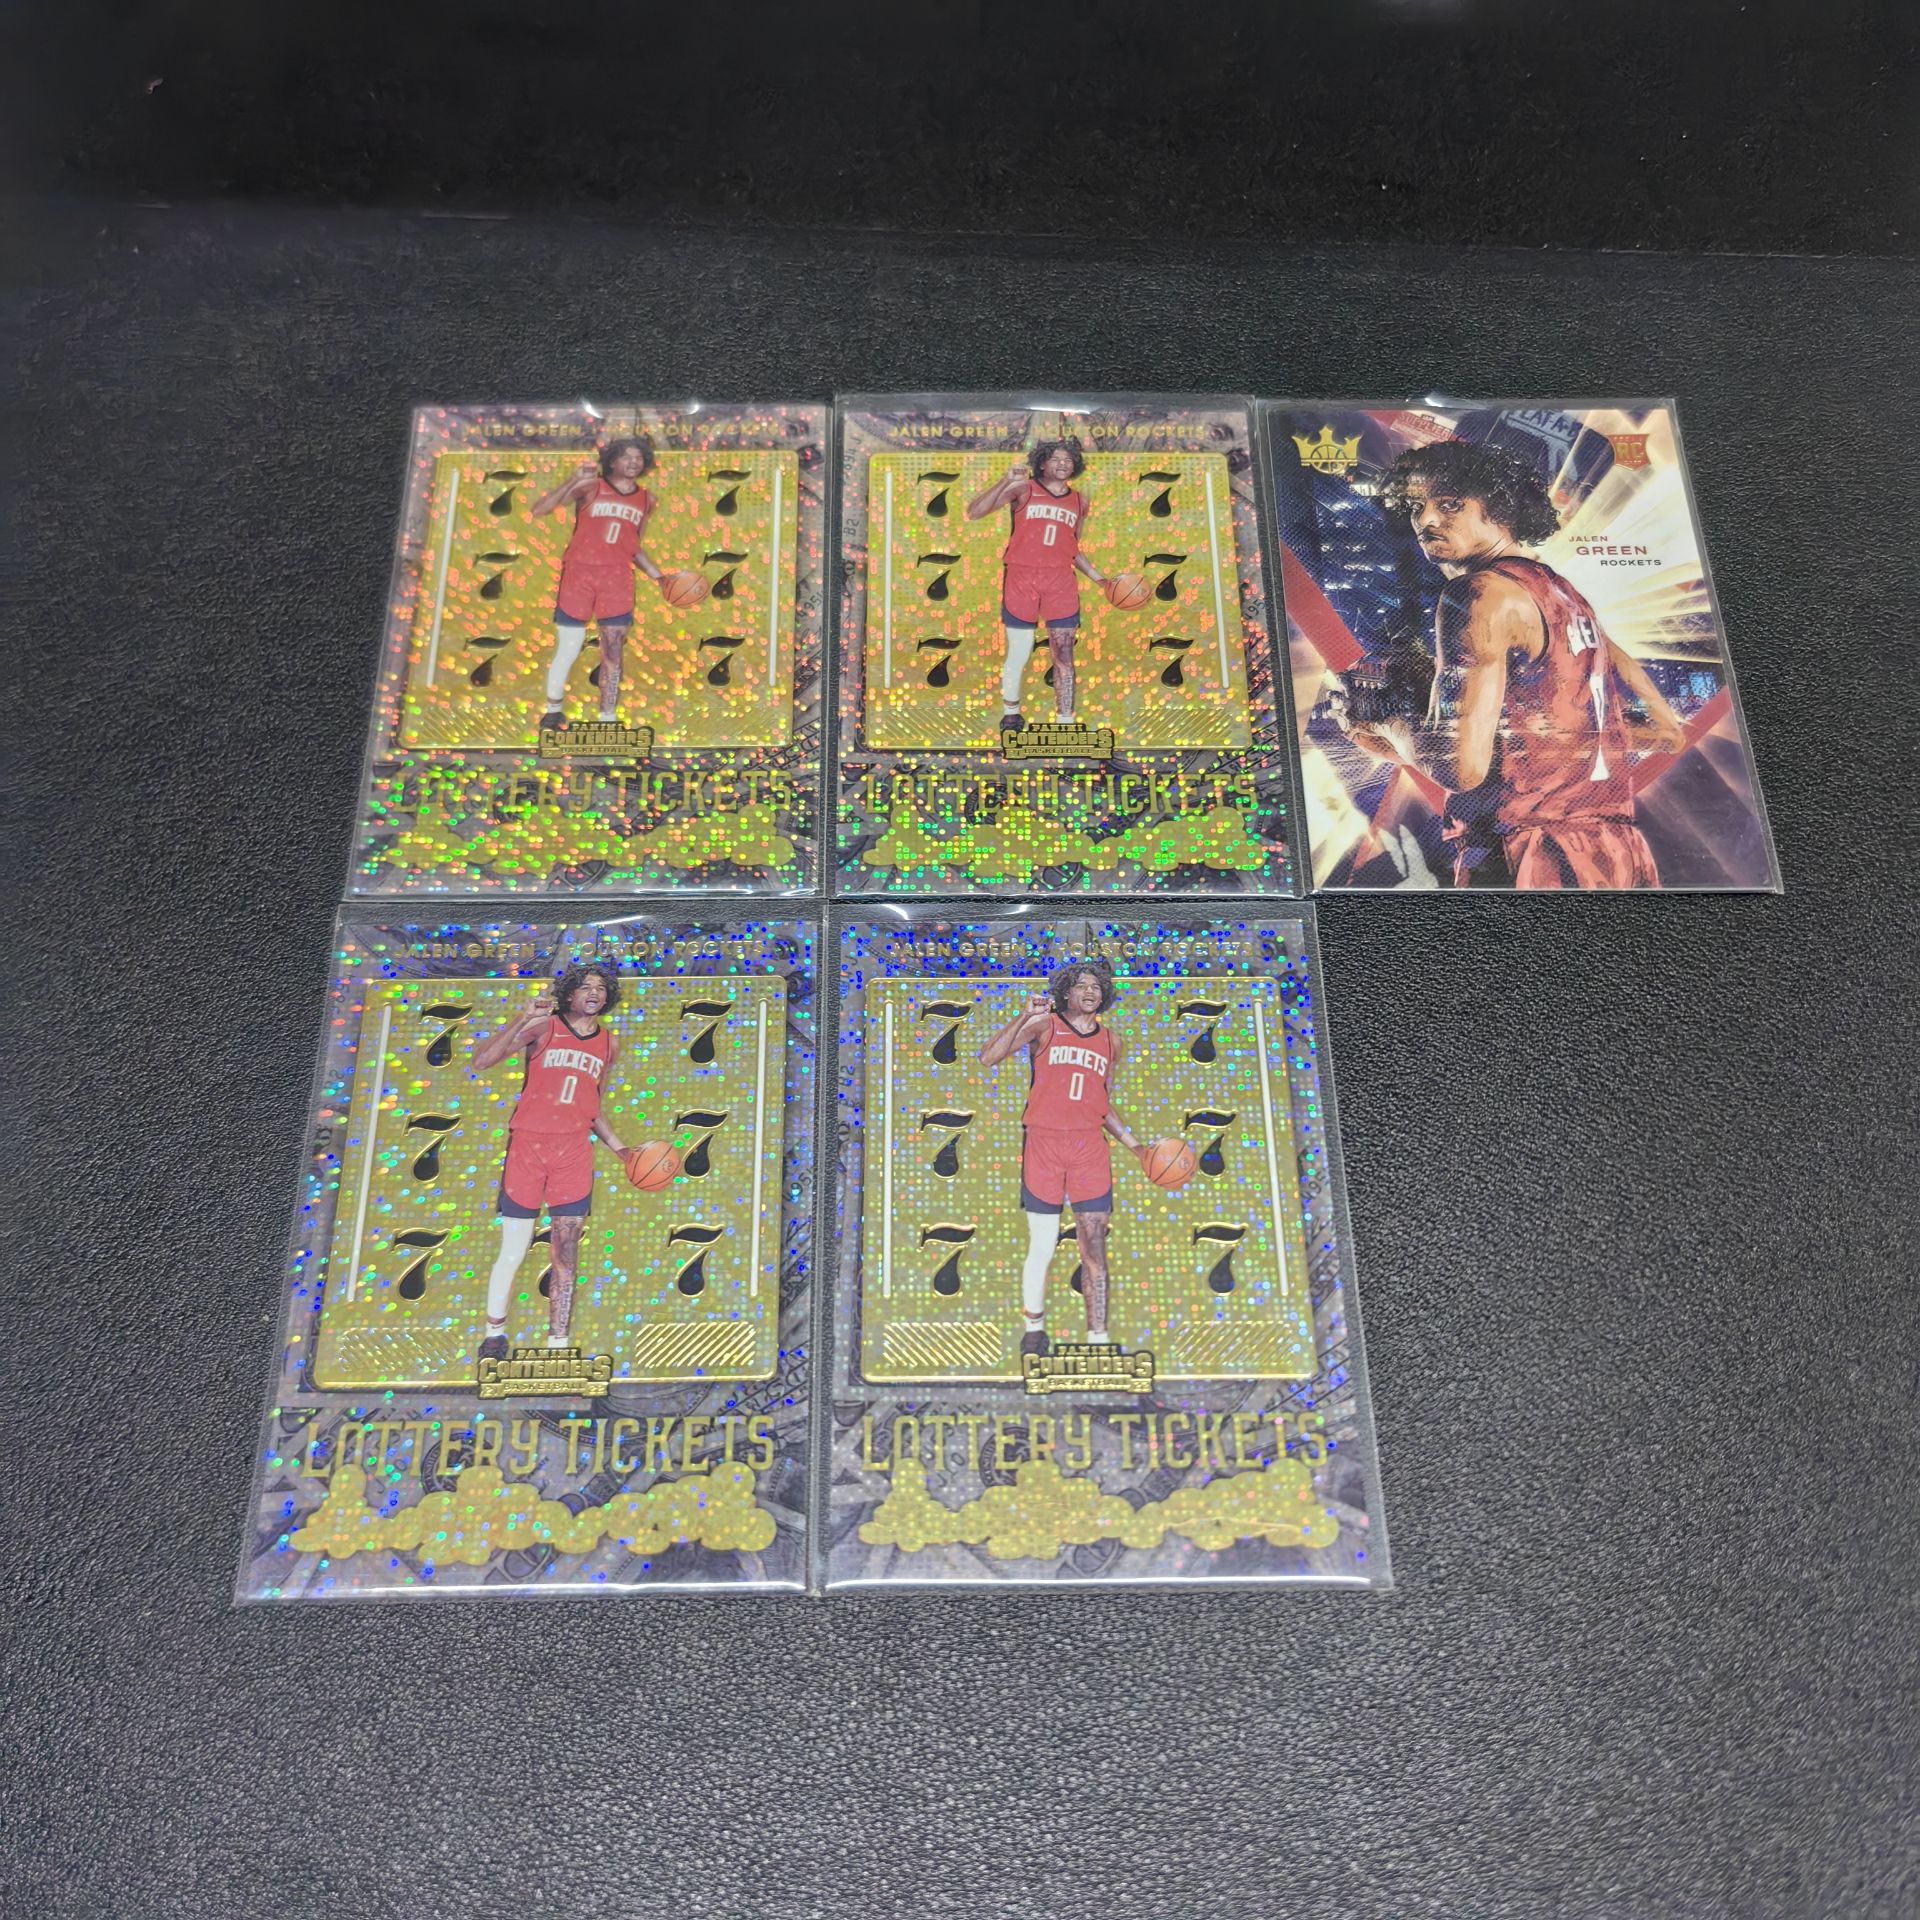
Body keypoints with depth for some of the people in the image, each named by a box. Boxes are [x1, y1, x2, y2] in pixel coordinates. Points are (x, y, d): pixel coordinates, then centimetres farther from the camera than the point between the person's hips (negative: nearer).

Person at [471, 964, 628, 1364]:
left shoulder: (609, 1044, 13)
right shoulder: (544, 1028, -1)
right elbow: (481, 1061, -11)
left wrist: (620, 1148, 18)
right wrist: (523, 1020, -22)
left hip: (574, 1152, 3)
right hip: (528, 1144, -3)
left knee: (567, 1255, 3)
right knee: (513, 1252, 2)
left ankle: (557, 1342, 12)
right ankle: (494, 1332, 22)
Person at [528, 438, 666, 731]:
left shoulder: (646, 500, 12)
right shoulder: (591, 488, 0)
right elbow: (538, 510, -9)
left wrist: (659, 577, 12)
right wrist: (574, 480, -18)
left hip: (617, 580, 3)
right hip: (579, 574, -3)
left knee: (613, 654, 1)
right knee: (567, 650, 2)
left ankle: (608, 719, 7)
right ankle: (553, 710, 21)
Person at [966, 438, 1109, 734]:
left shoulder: (1080, 501, 15)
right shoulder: (1023, 489, 2)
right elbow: (974, 512, -7)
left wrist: (1099, 578, 15)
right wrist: (1005, 481, -18)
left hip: (1061, 582, 3)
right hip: (1021, 579, -3)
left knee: (1063, 656, -1)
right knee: (1018, 654, 3)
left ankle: (1065, 723, 2)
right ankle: (1010, 714, 22)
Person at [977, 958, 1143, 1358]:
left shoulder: (1111, 1041, 16)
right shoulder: (1044, 1026, 3)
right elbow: (988, 1058, -9)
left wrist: (1135, 1145, 15)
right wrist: (1024, 1017, -16)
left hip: (1090, 1147, 3)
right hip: (1043, 1143, -3)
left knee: (1095, 1247, 0)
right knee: (1042, 1246, 3)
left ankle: (1097, 1339, 4)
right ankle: (1033, 1329, 22)